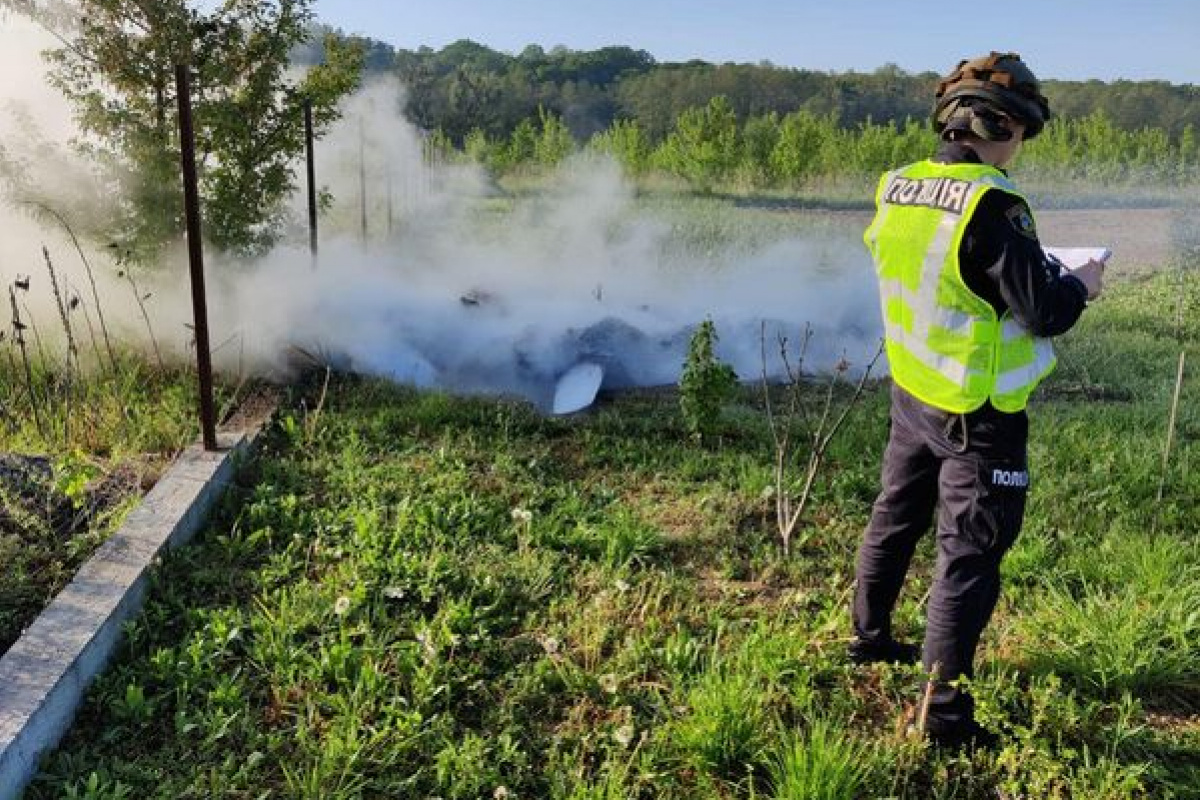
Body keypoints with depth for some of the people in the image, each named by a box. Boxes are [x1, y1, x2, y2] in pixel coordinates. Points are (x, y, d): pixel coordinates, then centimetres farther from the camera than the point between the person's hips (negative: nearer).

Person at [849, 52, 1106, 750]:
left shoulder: (896, 192, -1)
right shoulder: (992, 208, -23)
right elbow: (1047, 314, -20)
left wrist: (1042, 273, 16)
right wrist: (1082, 285, 2)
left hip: (913, 396, 7)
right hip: (979, 418, -7)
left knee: (895, 518, 22)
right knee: (968, 556, 2)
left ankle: (870, 637, 40)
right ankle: (945, 712, 9)